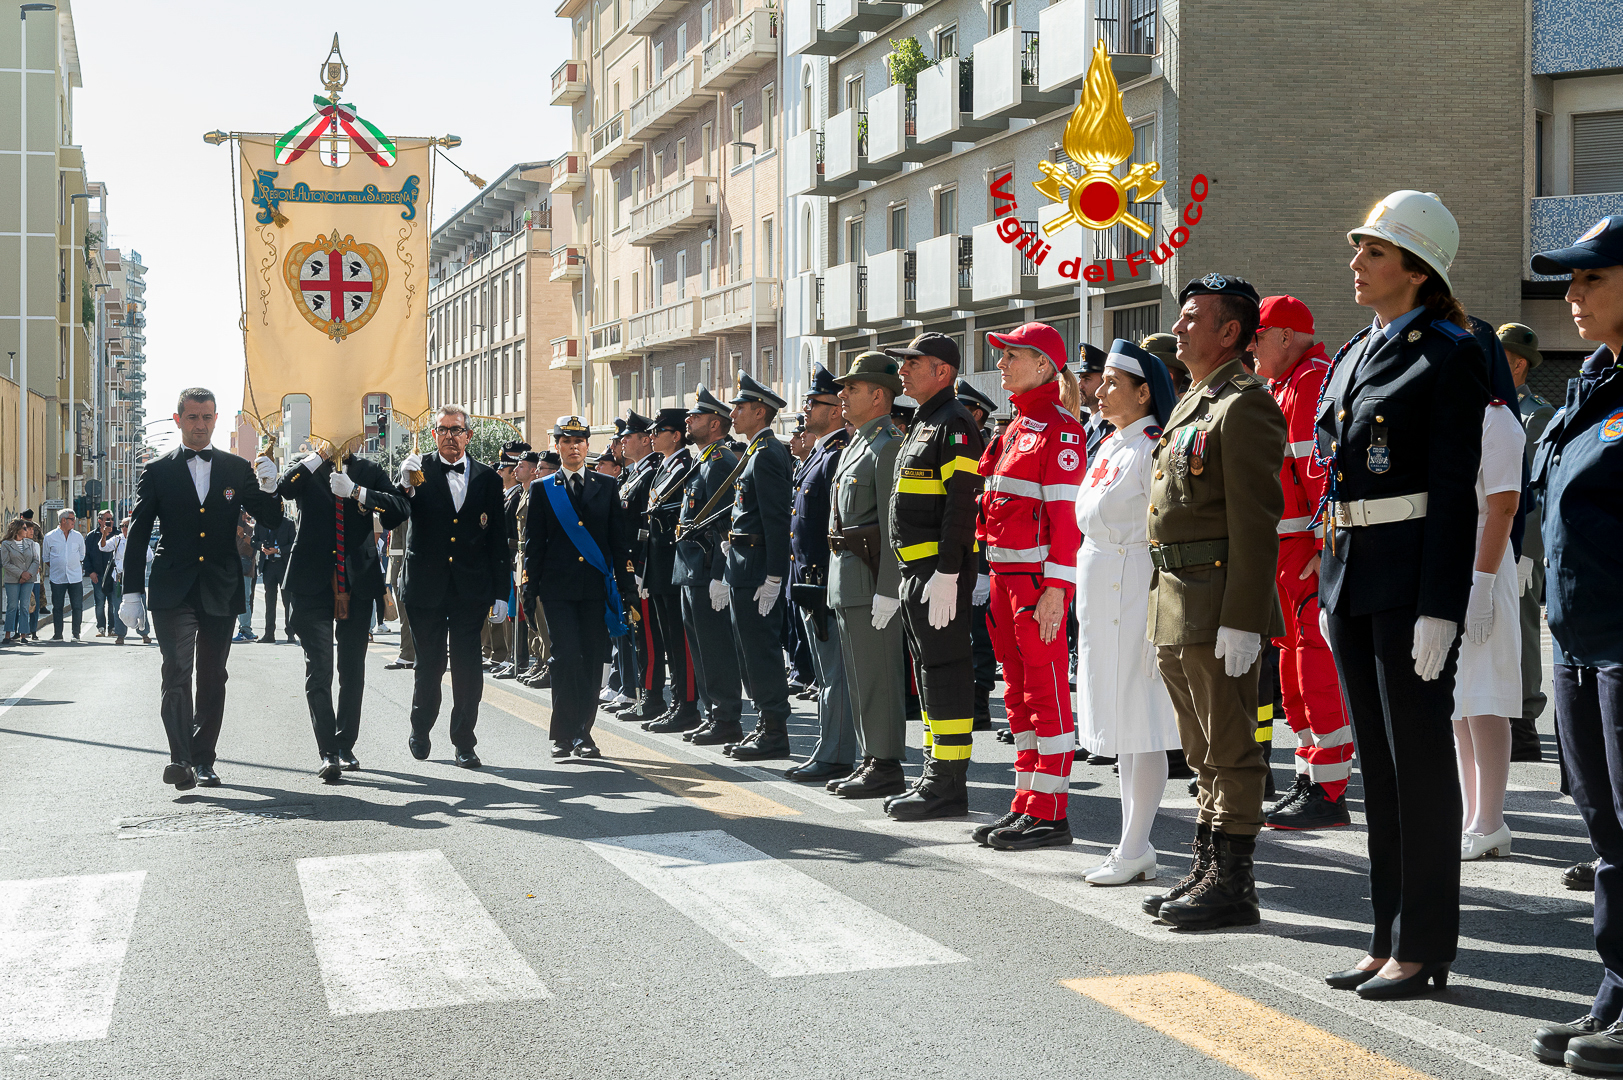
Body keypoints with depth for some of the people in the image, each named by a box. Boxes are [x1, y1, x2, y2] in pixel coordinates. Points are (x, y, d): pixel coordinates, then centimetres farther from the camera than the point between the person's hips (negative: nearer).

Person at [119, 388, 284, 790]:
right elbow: (138, 534, 5)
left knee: (213, 678, 6)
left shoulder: (238, 469, 9)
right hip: (173, 591, -2)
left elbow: (270, 519, 6)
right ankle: (180, 760, -23)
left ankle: (203, 760, 15)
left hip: (221, 590, 2)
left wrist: (268, 489, -15)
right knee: (177, 673, -15)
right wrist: (132, 592, -1)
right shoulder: (158, 472, 5)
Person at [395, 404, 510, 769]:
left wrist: (501, 594, 2)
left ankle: (464, 742, 7)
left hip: (471, 588, 1)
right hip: (426, 585, -1)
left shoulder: (488, 479, 6)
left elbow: (499, 542, 7)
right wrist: (406, 488, -29)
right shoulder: (418, 470, 2)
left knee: (468, 667, -2)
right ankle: (420, 732, 28)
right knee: (428, 664, 8)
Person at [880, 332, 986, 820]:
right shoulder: (922, 424, 20)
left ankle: (947, 786, -5)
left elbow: (960, 502, -20)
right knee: (928, 672, 14)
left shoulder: (954, 424, -12)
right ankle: (936, 776, 21)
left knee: (945, 671, -8)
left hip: (941, 572, -11)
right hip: (916, 572, 11)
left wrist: (947, 574, -25)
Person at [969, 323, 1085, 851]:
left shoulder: (1059, 429, -11)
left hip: (1038, 577, -9)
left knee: (1046, 692, -4)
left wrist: (1054, 590, -21)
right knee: (1019, 691, 12)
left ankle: (1049, 813, 0)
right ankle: (1026, 805, 19)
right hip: (1004, 575, 9)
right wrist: (995, 576, 16)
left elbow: (1066, 515, -16)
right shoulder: (1016, 427, 17)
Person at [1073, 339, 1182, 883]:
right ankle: (1135, 847, 20)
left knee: (1142, 722, -4)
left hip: (1134, 589, -10)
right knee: (1120, 722, 13)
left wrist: (1157, 615, -19)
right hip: (1100, 593, 10)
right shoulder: (1109, 447, 15)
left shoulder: (1152, 450, -13)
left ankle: (1134, 852, 1)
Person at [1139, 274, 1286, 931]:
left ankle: (1232, 886, 3)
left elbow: (1255, 522, -18)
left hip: (1218, 604, -10)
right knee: (1203, 752, 15)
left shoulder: (1245, 405, -11)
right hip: (1175, 604, 10)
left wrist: (1241, 619, -23)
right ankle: (1208, 871, 23)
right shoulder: (1189, 405, 19)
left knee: (1229, 751, -3)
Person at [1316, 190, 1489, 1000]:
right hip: (1348, 570, 8)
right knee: (1376, 759, 12)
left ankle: (1424, 947, 7)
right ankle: (1389, 937, 20)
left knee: (1420, 759, -2)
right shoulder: (1350, 356, 16)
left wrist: (1439, 607, -19)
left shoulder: (1449, 353, -8)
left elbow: (1453, 487, -14)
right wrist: (1327, 589, 16)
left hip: (1411, 574, -8)